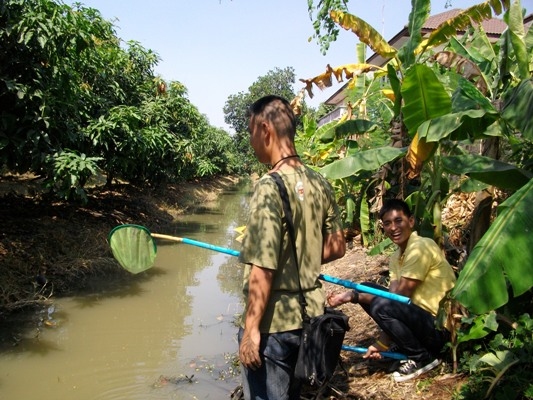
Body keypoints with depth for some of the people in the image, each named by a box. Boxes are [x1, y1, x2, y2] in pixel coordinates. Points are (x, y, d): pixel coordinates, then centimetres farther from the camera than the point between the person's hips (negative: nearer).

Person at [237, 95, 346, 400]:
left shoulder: (270, 187, -21)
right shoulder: (319, 183, 1)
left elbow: (262, 270, -22)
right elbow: (337, 247, 9)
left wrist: (251, 328, -14)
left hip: (274, 323, -7)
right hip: (310, 315, 7)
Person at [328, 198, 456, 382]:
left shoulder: (420, 247, -19)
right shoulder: (396, 257, 7)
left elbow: (400, 296, -22)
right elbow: (394, 296, 0)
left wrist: (353, 296, -20)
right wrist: (381, 344, -8)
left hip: (440, 325, -9)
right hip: (419, 314, 9)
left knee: (382, 306, -30)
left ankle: (422, 358, -6)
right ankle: (411, 347, 11)